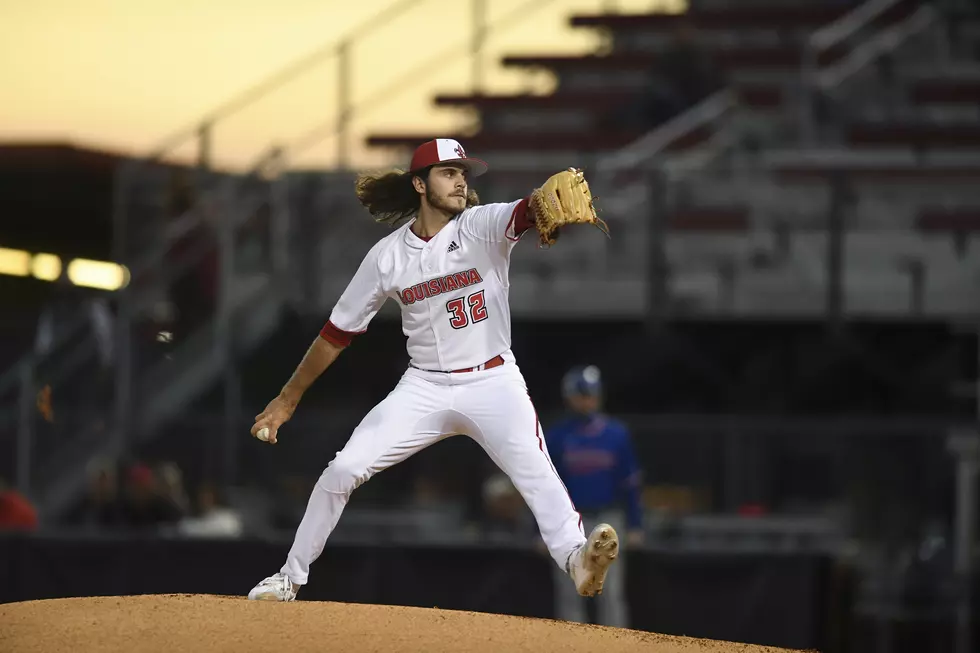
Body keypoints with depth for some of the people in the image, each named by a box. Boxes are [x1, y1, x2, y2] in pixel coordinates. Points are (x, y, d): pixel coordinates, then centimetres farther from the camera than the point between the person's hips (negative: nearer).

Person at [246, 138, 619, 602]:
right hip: (425, 388, 2)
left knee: (536, 472, -26)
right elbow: (338, 332, 8)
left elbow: (524, 213, -32)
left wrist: (547, 201, -58)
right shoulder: (387, 255, -1)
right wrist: (288, 398, 11)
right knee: (342, 470, -4)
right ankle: (290, 579, 11)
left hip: (493, 383, -2)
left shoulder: (483, 226, -8)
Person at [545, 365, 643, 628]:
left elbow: (630, 483, 5)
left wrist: (635, 526, 0)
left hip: (608, 520, 0)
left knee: (611, 594, -2)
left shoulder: (616, 434, 2)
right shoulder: (557, 436, 0)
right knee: (569, 595, 1)